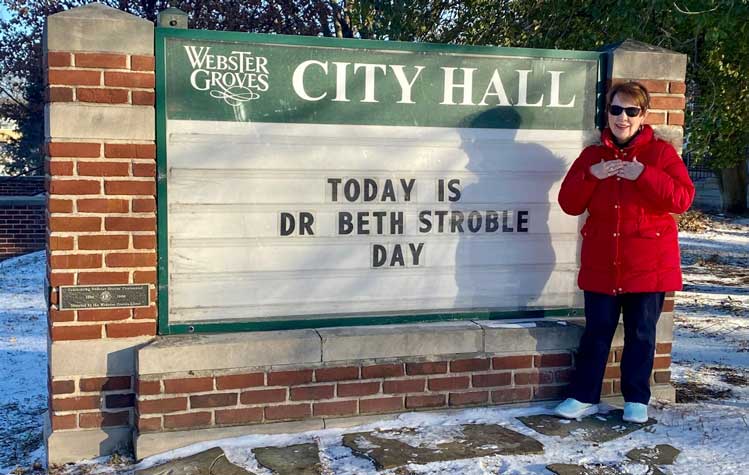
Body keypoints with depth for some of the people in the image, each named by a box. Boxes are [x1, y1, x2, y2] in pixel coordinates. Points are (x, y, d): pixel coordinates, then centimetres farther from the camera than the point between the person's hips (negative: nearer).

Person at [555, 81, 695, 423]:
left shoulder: (661, 152, -1)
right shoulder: (593, 155, 8)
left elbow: (682, 198, -12)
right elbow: (569, 203, 2)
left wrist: (643, 175, -22)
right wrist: (591, 176, -13)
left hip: (648, 265, -2)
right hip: (601, 265, 2)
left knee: (641, 333, 8)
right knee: (596, 332, 9)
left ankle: (637, 400, 23)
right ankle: (584, 397, 20)